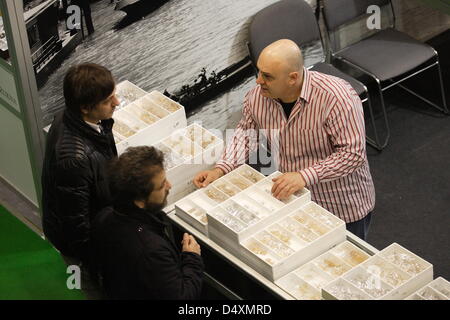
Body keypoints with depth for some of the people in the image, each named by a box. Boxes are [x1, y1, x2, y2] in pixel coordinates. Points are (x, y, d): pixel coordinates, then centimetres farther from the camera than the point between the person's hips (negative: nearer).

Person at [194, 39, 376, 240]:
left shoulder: (337, 97, -30)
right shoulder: (257, 96, -12)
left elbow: (353, 153, -28)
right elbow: (246, 133, 6)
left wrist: (305, 176, -36)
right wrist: (221, 170, -9)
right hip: (291, 200, 5)